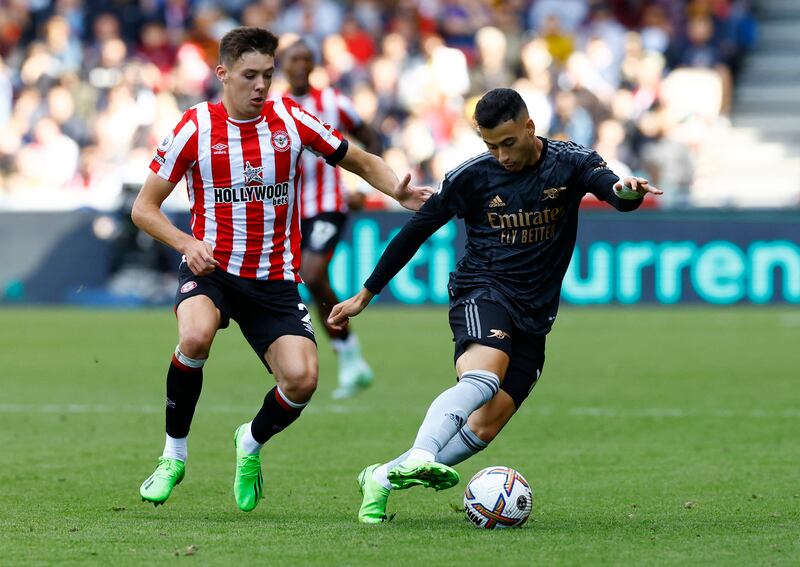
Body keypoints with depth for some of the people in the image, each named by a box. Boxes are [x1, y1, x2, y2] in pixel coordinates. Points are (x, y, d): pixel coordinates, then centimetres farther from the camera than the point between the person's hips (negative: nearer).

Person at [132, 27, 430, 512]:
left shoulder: (292, 120, -1)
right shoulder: (196, 128, -6)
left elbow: (362, 162, 11)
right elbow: (144, 208, 0)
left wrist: (400, 192, -10)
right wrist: (186, 243, -19)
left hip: (275, 280, 2)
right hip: (211, 269, -2)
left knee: (302, 378, -18)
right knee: (195, 337, -34)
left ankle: (251, 444, 16)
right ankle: (174, 456, -12)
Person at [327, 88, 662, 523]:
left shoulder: (570, 163, -2)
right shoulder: (472, 176, -2)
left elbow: (615, 194, -21)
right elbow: (416, 231, 7)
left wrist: (628, 192, -48)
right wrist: (365, 295, 10)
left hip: (534, 315, 3)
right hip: (481, 293, -3)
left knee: (485, 428, -4)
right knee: (483, 378, -34)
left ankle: (383, 478, 7)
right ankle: (418, 458, -52)